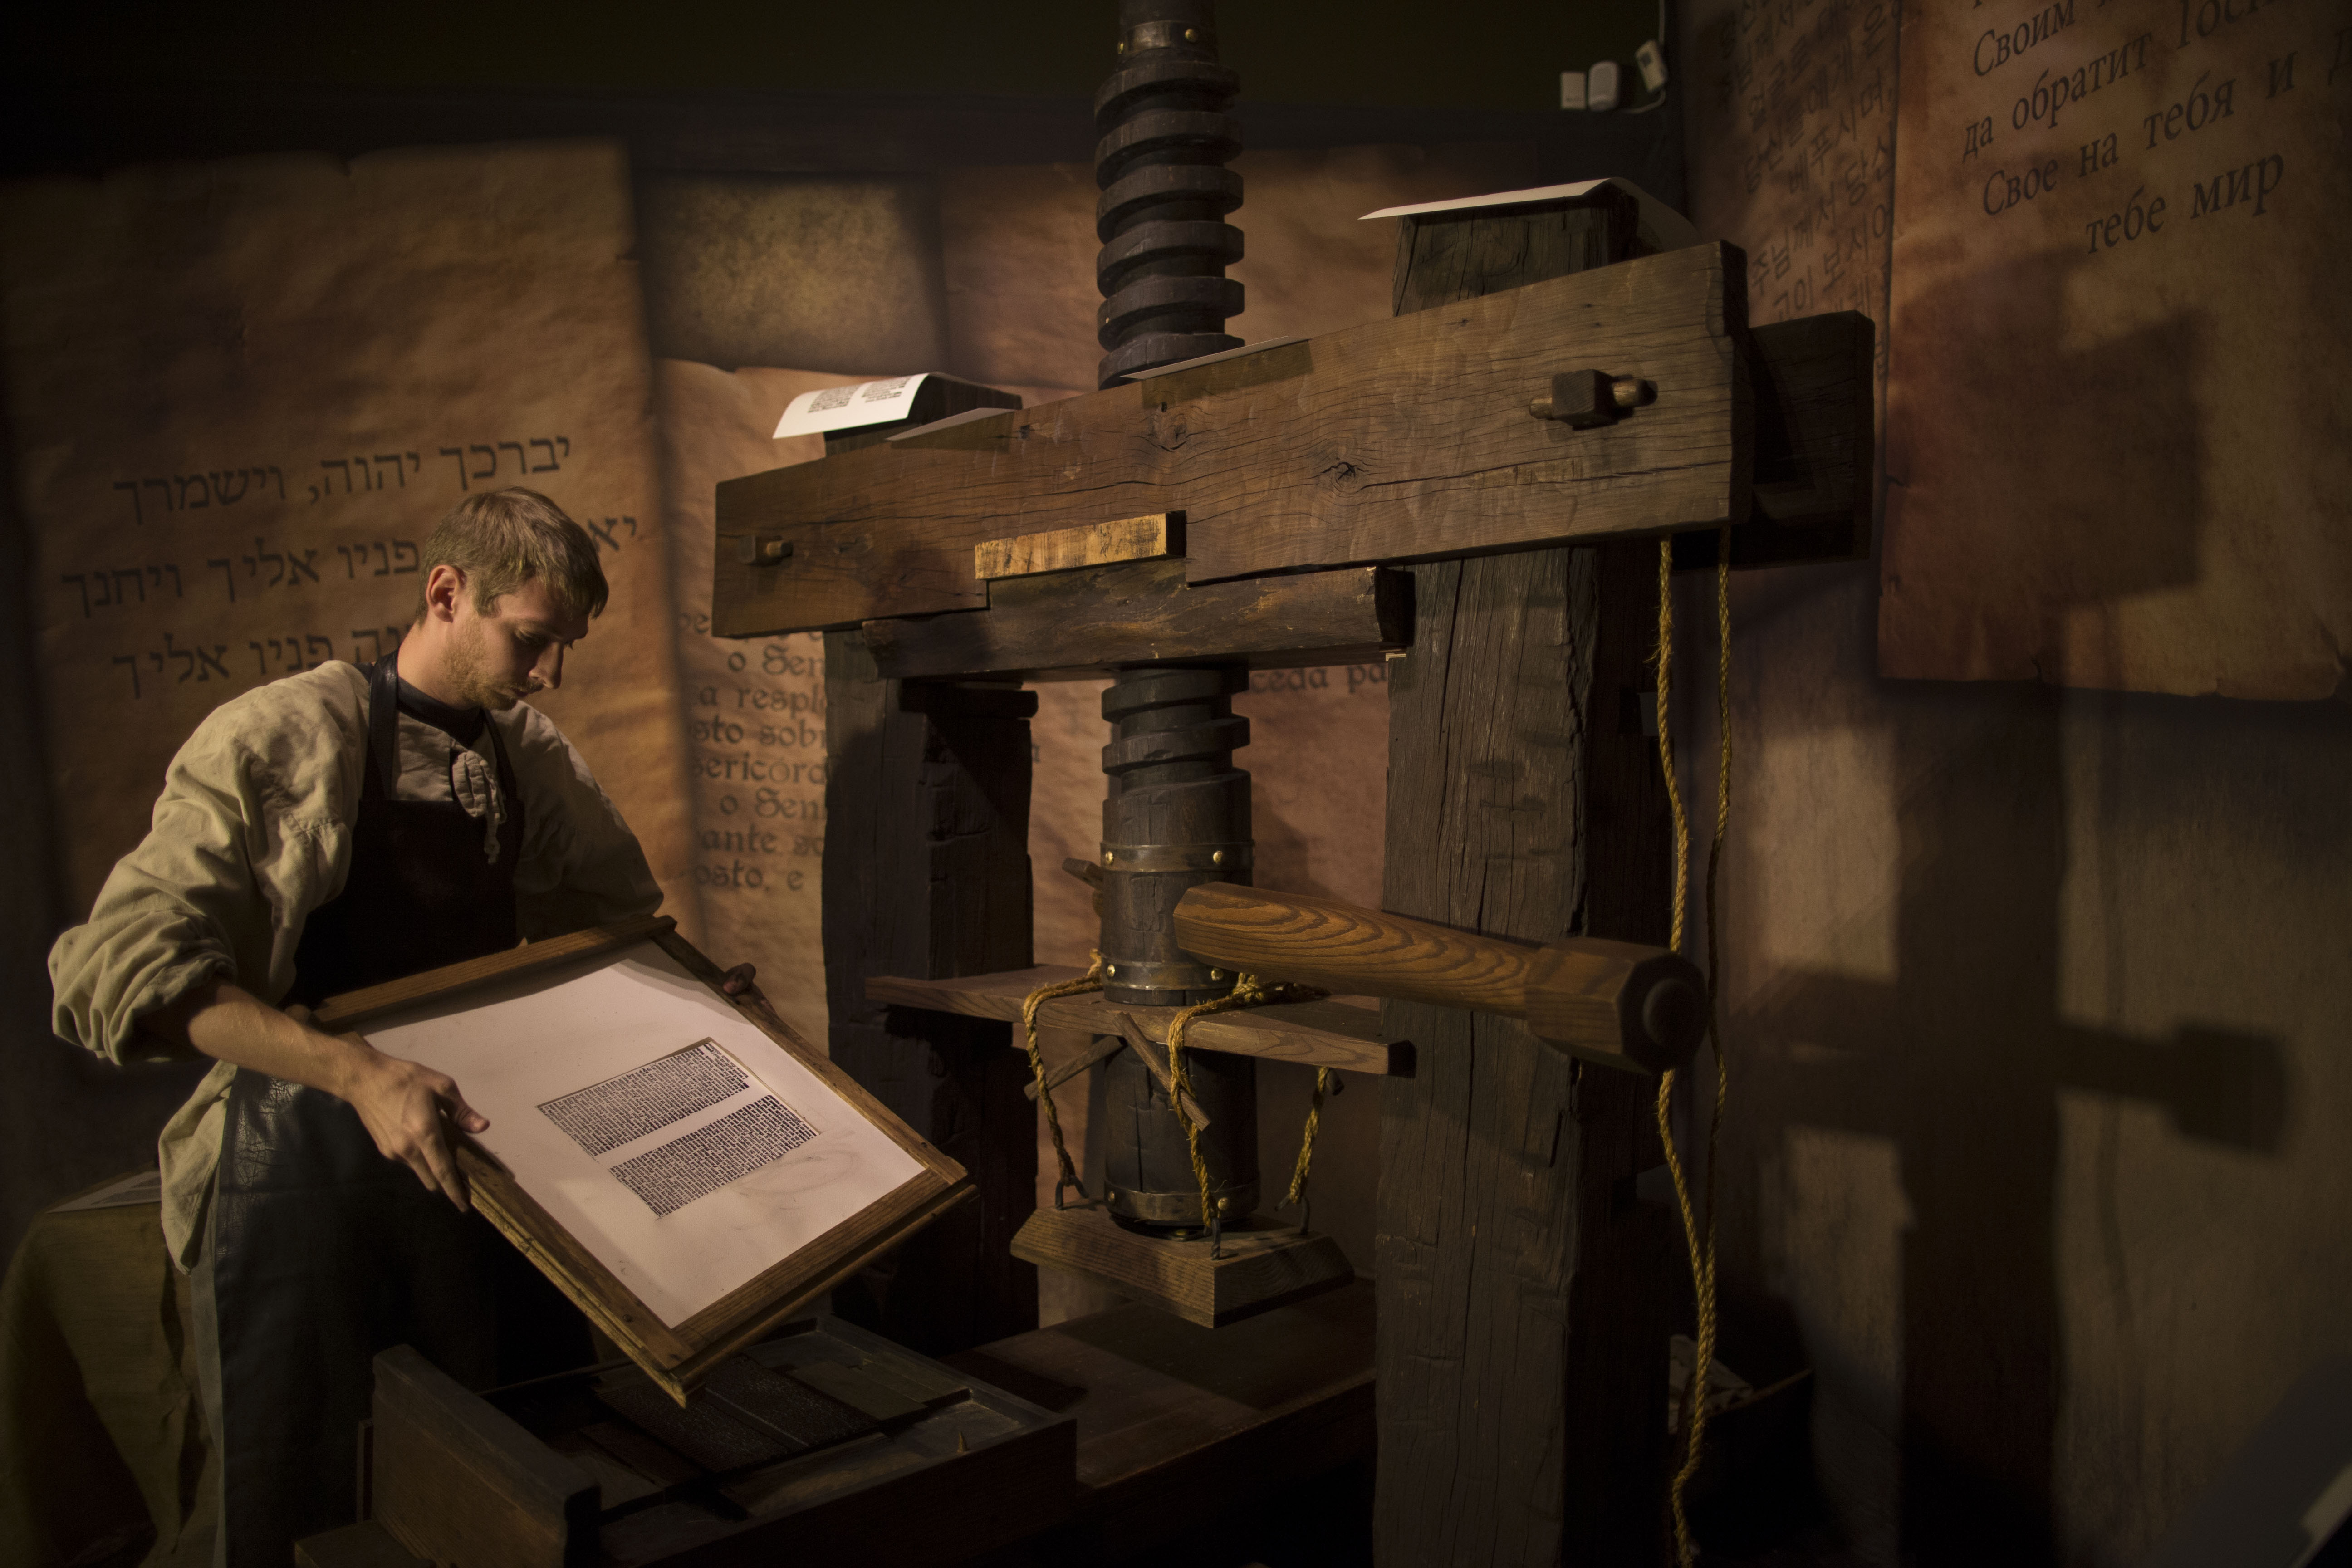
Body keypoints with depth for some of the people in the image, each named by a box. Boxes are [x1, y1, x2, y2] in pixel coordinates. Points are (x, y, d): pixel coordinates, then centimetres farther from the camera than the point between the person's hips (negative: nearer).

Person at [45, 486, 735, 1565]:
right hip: (309, 1156, -5)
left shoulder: (529, 753, 5)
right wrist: (356, 1071, -33)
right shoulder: (280, 739, -13)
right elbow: (119, 966, -22)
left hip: (474, 1144, 5)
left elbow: (615, 911, 20)